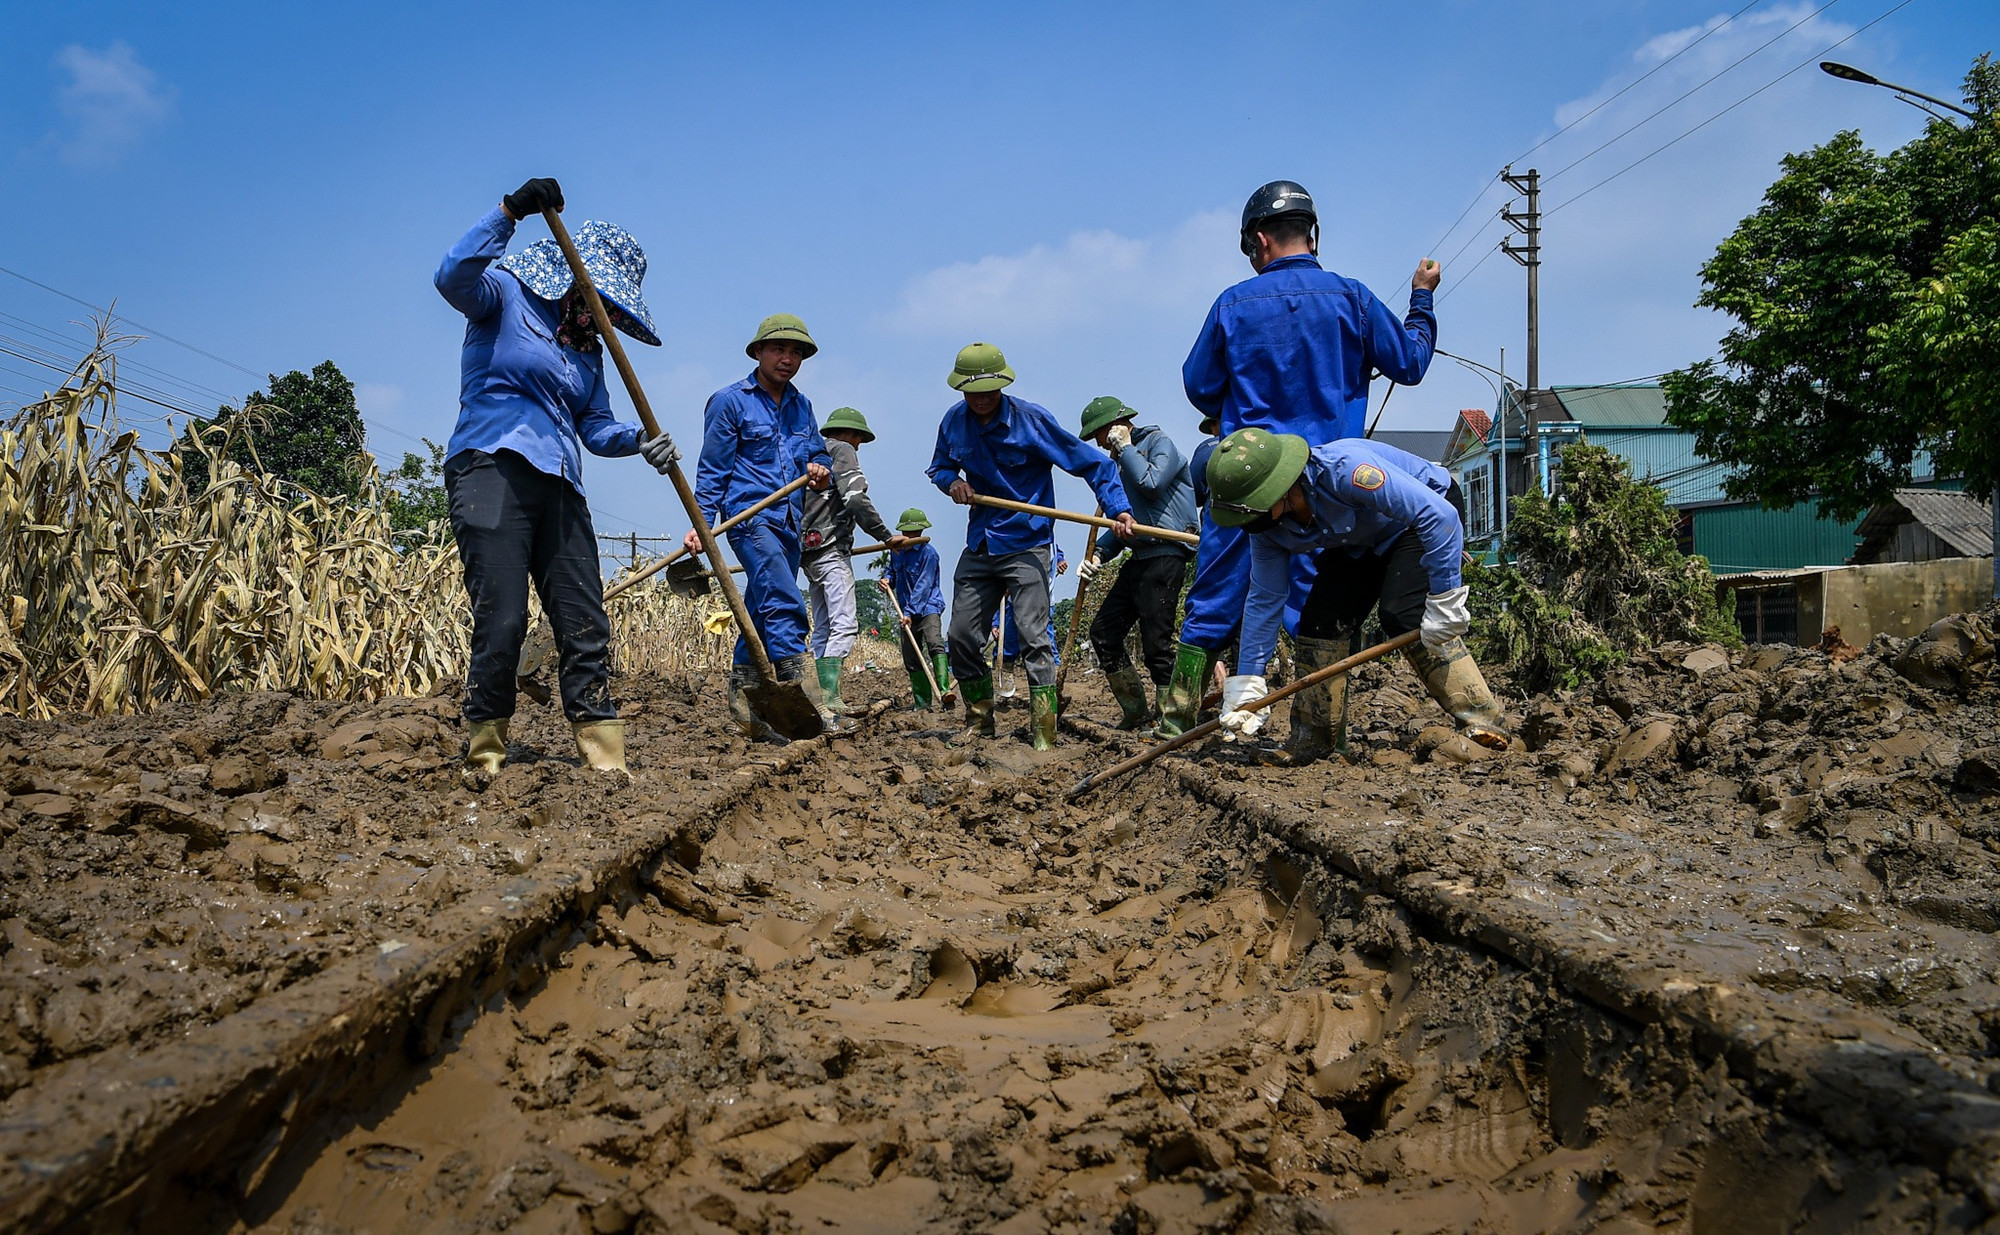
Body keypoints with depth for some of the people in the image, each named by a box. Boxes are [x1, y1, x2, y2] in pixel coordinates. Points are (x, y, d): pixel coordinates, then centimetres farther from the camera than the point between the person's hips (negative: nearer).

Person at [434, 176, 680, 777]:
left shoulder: (587, 347, 24)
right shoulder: (506, 294, 5)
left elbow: (597, 428, 20)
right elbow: (453, 278, -17)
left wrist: (640, 441, -1)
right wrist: (509, 212, -24)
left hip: (558, 488, 7)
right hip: (492, 470, -7)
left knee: (586, 627, -1)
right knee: (501, 622, -12)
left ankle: (604, 760, 0)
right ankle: (485, 760, -1)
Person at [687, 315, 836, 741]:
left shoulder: (800, 406, 18)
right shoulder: (730, 401, 1)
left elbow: (819, 451, 26)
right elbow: (712, 471, 0)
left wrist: (820, 467, 1)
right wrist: (701, 525, -7)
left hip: (787, 522, 7)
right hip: (749, 514, -7)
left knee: (763, 614, 9)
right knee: (784, 606, -20)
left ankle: (743, 699, 15)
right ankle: (803, 697, -24)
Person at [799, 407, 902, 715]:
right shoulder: (843, 451, -1)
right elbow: (856, 499, -16)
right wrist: (886, 536, -10)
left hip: (808, 551, 10)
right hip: (831, 550, -10)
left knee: (823, 629, 9)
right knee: (844, 624, -16)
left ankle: (825, 699, 6)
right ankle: (830, 696, -27)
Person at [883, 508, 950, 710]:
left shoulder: (928, 552, -13)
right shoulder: (896, 550, 8)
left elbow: (923, 586, -18)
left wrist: (910, 612, -22)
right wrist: (888, 580, 3)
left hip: (928, 607, -7)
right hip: (908, 611, 7)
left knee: (935, 643, -29)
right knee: (911, 658, 5)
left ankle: (945, 691, -41)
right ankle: (922, 703, 13)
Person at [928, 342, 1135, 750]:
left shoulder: (1030, 419, -12)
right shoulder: (954, 421, 2)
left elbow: (1091, 463, -10)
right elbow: (939, 466, 20)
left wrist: (1119, 508, -21)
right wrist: (951, 481, -5)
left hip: (1025, 545, -5)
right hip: (979, 546, 6)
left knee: (1034, 638, -13)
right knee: (961, 638, 7)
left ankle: (1044, 735, -11)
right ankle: (979, 722, 24)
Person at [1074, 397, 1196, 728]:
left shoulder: (1160, 443, -2)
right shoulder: (1120, 462, 22)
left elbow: (1151, 483, -21)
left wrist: (1124, 447, -7)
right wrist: (1098, 555, 9)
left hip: (1165, 556, -9)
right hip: (1139, 558, 9)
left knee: (1155, 642, -10)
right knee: (1103, 631, 6)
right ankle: (1136, 713, 13)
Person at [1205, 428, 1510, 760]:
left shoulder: (1342, 469, -41)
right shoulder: (1267, 526, -18)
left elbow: (1439, 515, -41)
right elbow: (1263, 600, -8)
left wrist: (1444, 600, -41)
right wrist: (1246, 682, -11)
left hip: (1426, 518, -7)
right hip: (1361, 543, 7)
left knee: (1401, 616, -26)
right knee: (1319, 622, -6)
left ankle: (1484, 721, -23)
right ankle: (1313, 739, 6)